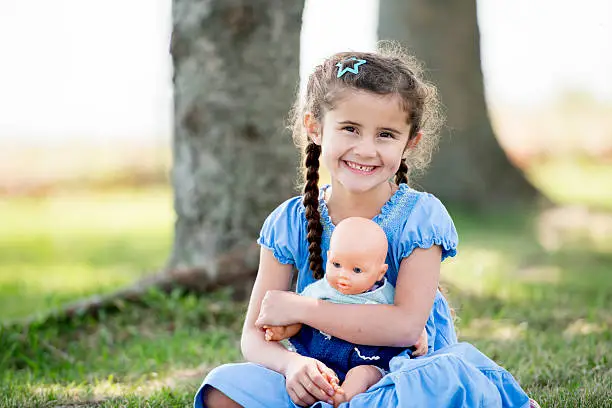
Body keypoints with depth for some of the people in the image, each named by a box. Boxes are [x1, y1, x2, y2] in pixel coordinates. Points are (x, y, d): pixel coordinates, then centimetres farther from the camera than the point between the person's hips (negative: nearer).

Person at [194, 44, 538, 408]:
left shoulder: (420, 216, -9)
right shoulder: (289, 223, -1)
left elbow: (406, 326, -20)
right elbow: (254, 335, -3)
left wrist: (299, 308, -19)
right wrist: (292, 364, -27)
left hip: (410, 375, -2)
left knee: (448, 377, -37)